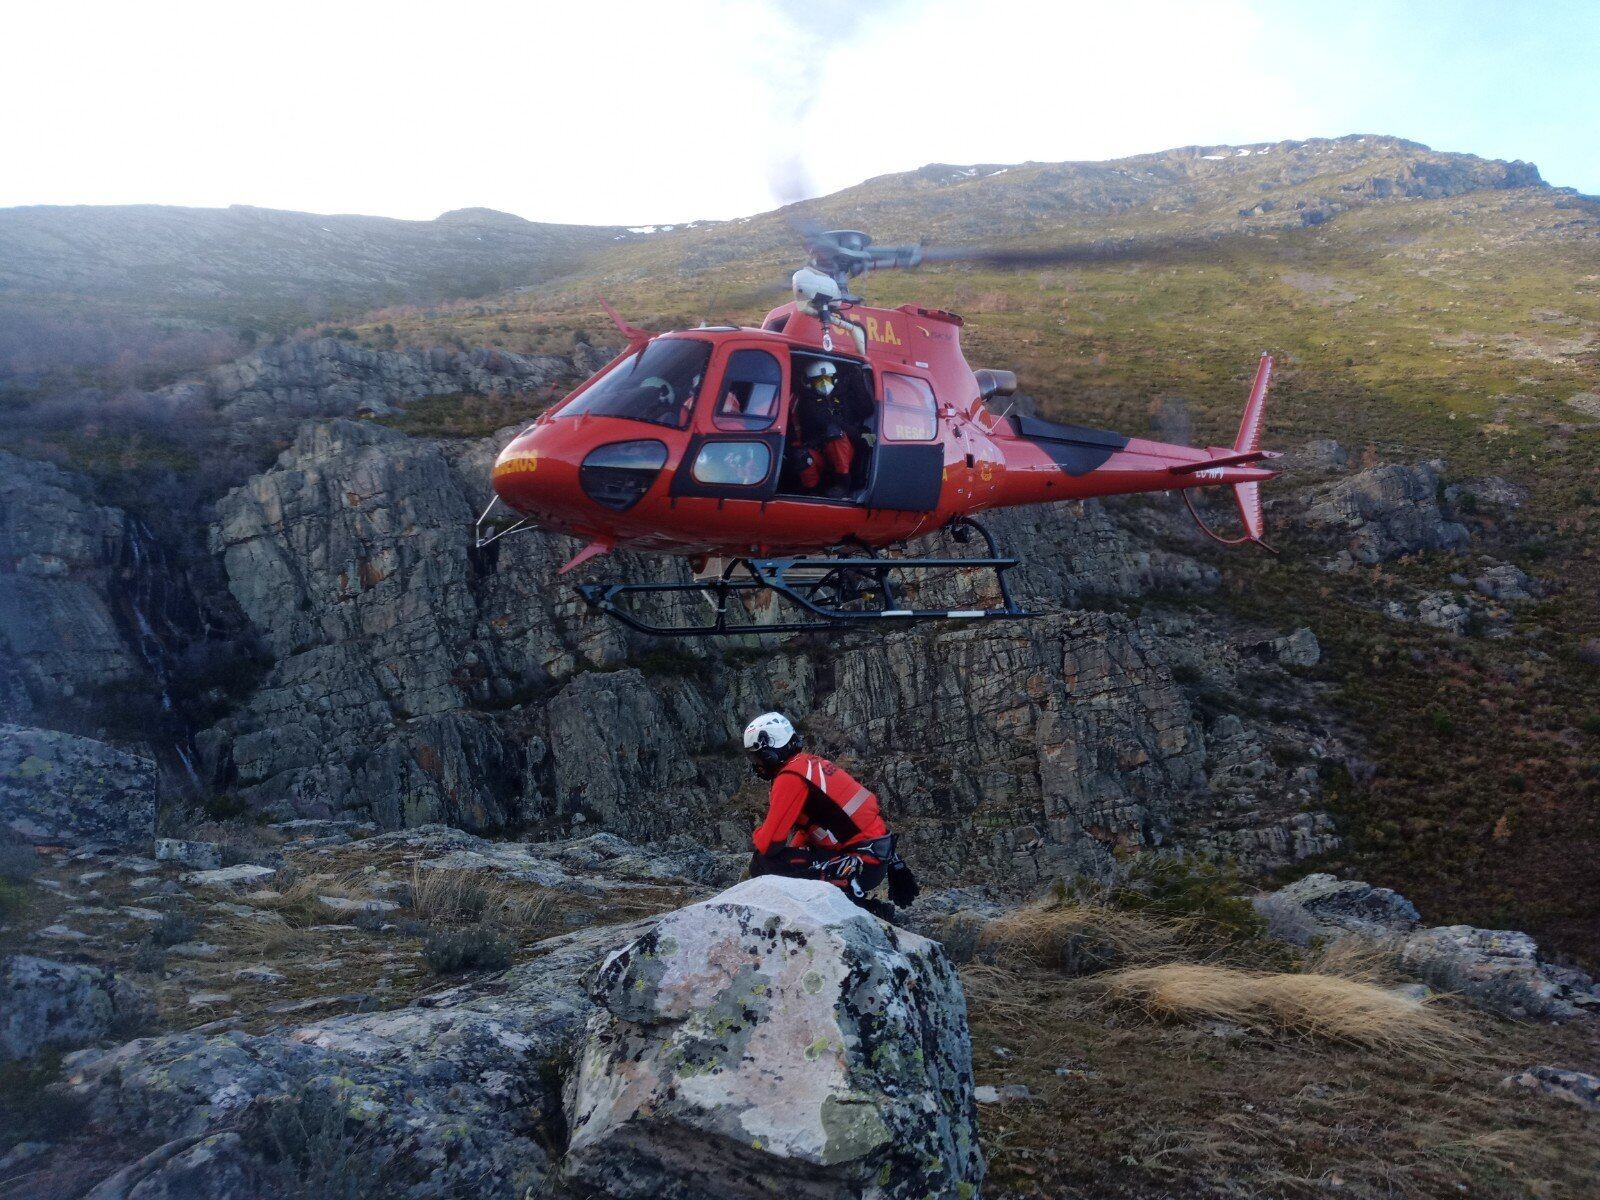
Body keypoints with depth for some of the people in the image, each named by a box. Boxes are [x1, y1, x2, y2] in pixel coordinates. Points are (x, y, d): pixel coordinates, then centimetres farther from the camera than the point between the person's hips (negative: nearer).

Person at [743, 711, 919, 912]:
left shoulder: (790, 778, -14)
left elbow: (769, 844, -15)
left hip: (862, 862, -9)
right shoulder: (810, 762, 14)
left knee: (763, 862, -16)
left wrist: (757, 835, 5)